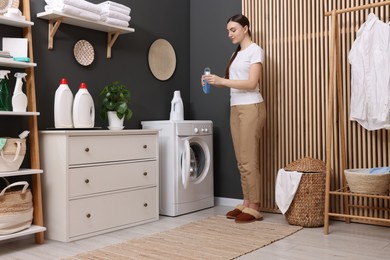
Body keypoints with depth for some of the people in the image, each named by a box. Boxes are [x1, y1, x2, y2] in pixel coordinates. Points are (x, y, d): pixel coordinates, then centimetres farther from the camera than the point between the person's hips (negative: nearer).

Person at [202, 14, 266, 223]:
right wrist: (214, 82, -2)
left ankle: (254, 208, -3)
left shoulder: (255, 50, -4)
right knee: (241, 160, 6)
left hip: (251, 108, -8)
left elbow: (251, 83, -15)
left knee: (249, 160, -9)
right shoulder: (236, 53, 19)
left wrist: (221, 80, -19)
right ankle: (246, 203, 13)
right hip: (235, 108, 8)